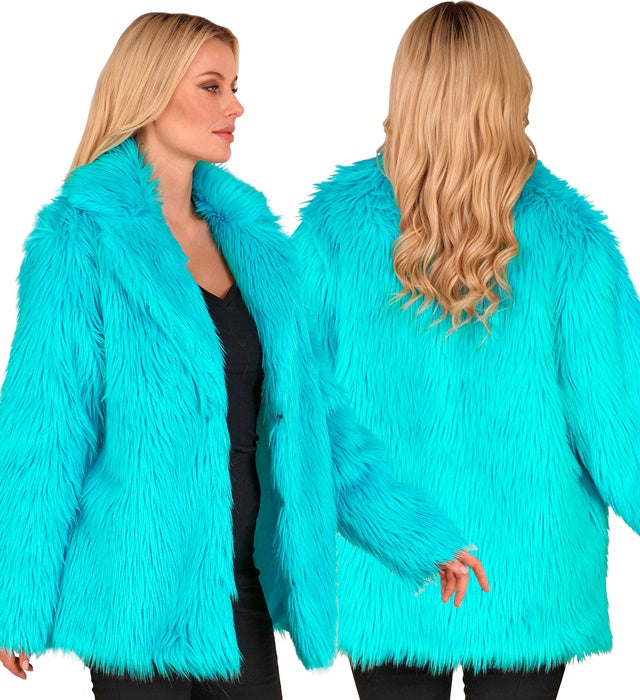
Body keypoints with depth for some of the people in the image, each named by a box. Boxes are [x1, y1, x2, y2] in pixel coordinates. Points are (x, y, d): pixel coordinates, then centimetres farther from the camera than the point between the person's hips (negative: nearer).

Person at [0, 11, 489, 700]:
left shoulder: (247, 231, 9)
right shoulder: (81, 238, -9)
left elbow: (307, 400, 11)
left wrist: (415, 532, 8)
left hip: (240, 584, 6)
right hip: (140, 589, -5)